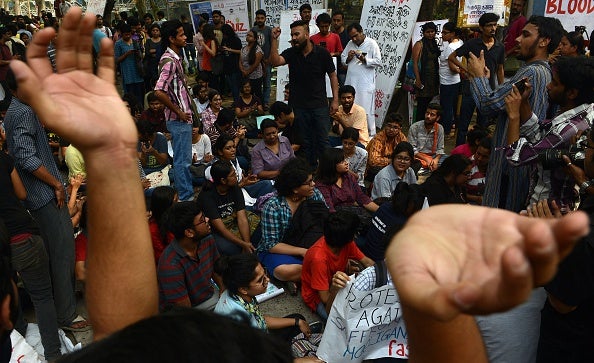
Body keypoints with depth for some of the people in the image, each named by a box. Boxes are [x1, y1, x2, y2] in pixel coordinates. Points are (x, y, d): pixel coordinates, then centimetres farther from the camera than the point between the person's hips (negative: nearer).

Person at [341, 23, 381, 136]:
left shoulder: (371, 43, -2)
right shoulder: (350, 44, 14)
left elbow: (378, 61, -7)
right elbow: (342, 58, 20)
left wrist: (365, 59, -19)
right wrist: (348, 58, -2)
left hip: (365, 83, -5)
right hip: (351, 82, 5)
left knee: (367, 111, -3)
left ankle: (371, 134, 8)